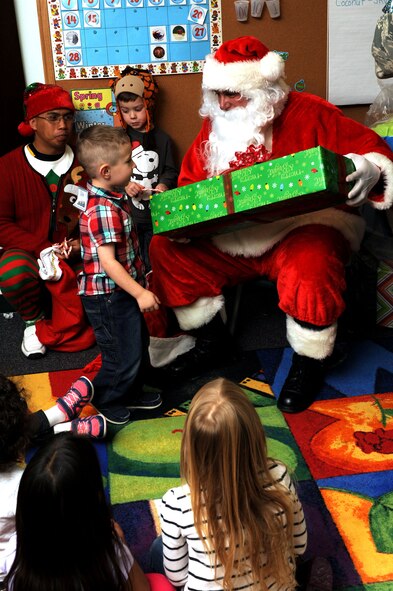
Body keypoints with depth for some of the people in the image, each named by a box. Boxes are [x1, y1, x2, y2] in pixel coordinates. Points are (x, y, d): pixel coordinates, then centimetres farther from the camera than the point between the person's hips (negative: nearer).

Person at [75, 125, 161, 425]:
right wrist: (140, 293, -25)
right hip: (108, 296, -10)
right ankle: (105, 402, 29)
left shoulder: (113, 197, 3)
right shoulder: (102, 210, -28)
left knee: (139, 344, 23)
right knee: (123, 356, 4)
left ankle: (131, 394, 43)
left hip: (122, 291, 10)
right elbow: (108, 261, -28)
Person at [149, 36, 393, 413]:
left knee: (311, 266, -38)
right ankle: (210, 340, 12)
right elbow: (188, 188, 12)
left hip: (303, 227, -5)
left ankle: (310, 363, -8)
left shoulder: (308, 113, -7)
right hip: (232, 237, 6)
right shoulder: (214, 128, 8)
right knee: (166, 248, -5)